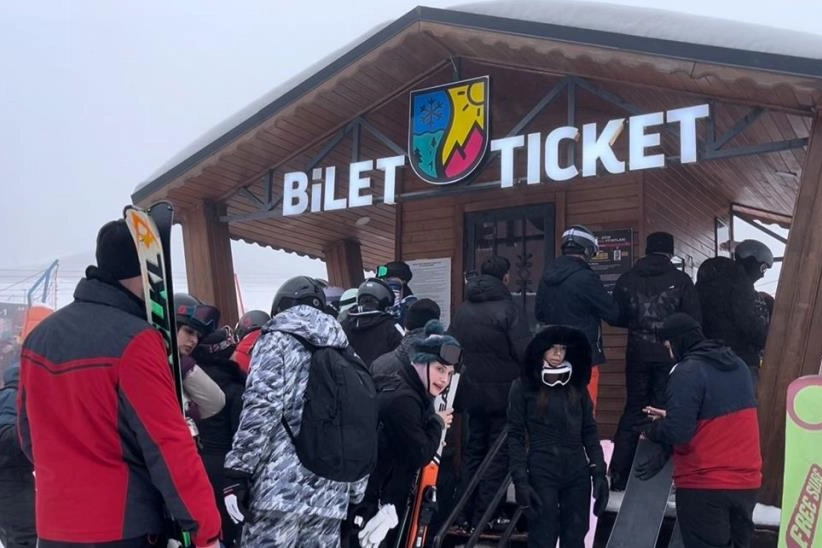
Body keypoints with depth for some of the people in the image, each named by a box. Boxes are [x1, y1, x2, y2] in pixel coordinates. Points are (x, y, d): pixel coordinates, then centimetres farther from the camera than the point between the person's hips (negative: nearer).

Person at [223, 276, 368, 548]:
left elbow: (260, 408, -11)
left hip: (280, 488, -6)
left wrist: (237, 472, -10)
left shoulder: (278, 340, 3)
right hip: (330, 495, 6)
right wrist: (355, 494, 20)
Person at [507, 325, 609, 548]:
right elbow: (515, 436, -4)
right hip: (542, 473, -4)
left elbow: (589, 431, 11)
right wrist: (520, 479, -10)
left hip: (577, 472, 4)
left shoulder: (576, 385, 9)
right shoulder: (524, 386, -3)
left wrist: (599, 471, 3)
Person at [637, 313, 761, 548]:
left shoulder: (687, 371, -16)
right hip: (746, 481, 7)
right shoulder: (738, 365, 9)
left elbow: (677, 432, -21)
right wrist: (672, 416, 19)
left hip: (704, 484, -7)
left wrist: (650, 430, -1)